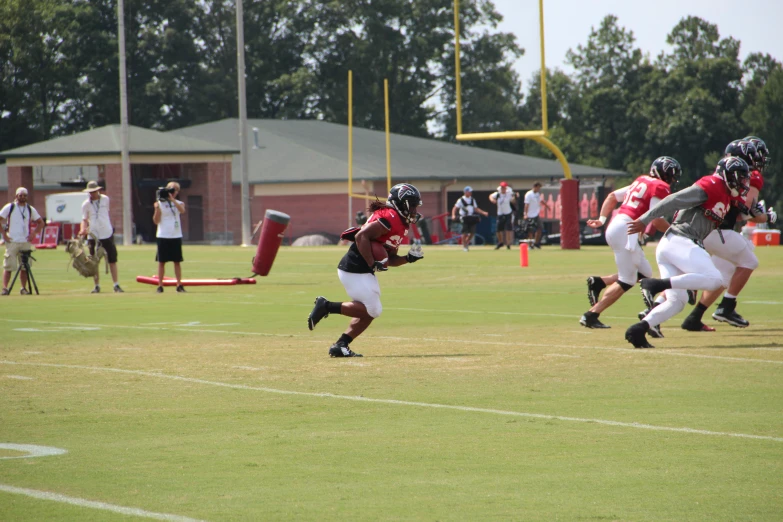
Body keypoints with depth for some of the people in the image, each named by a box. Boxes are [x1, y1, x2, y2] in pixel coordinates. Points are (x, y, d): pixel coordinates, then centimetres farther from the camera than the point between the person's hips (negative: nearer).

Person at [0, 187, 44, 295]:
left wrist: (34, 233, 3)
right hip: (12, 242, -3)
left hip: (26, 242, 3)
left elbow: (40, 222, 17)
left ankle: (24, 288, 12)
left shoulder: (30, 209, 11)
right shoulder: (9, 207, 2)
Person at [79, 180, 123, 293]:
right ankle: (97, 286, 10)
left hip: (107, 234, 1)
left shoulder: (105, 199, 3)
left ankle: (116, 285, 3)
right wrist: (83, 230, -22)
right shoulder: (86, 204, -2)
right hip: (93, 236, -1)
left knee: (112, 260, 0)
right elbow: (85, 219, -4)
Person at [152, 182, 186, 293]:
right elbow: (156, 221, -2)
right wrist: (157, 208, -15)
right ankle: (160, 286, 4)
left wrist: (172, 199, -23)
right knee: (161, 261, 1)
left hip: (176, 237, 1)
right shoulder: (160, 203, 2)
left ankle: (179, 285, 6)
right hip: (163, 236, -1)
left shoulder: (179, 203, 6)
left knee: (177, 261, 3)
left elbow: (182, 210, -19)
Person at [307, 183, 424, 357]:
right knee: (371, 310, -9)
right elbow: (361, 236, -25)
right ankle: (327, 306, -4)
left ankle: (340, 346, 13)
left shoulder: (400, 223, 17)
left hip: (364, 271, 11)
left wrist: (408, 258, 2)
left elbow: (390, 259, 20)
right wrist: (373, 264, -23)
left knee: (369, 311, 12)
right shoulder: (390, 217, -15)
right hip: (354, 269, -11)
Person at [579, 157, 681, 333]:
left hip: (615, 226, 9)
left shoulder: (641, 181, 19)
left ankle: (598, 282, 5)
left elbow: (612, 196, 22)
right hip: (625, 231, -9)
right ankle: (591, 315, -9)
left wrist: (602, 219, 19)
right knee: (626, 281, -5)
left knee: (644, 273, 14)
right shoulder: (660, 188, -7)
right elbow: (656, 220, -14)